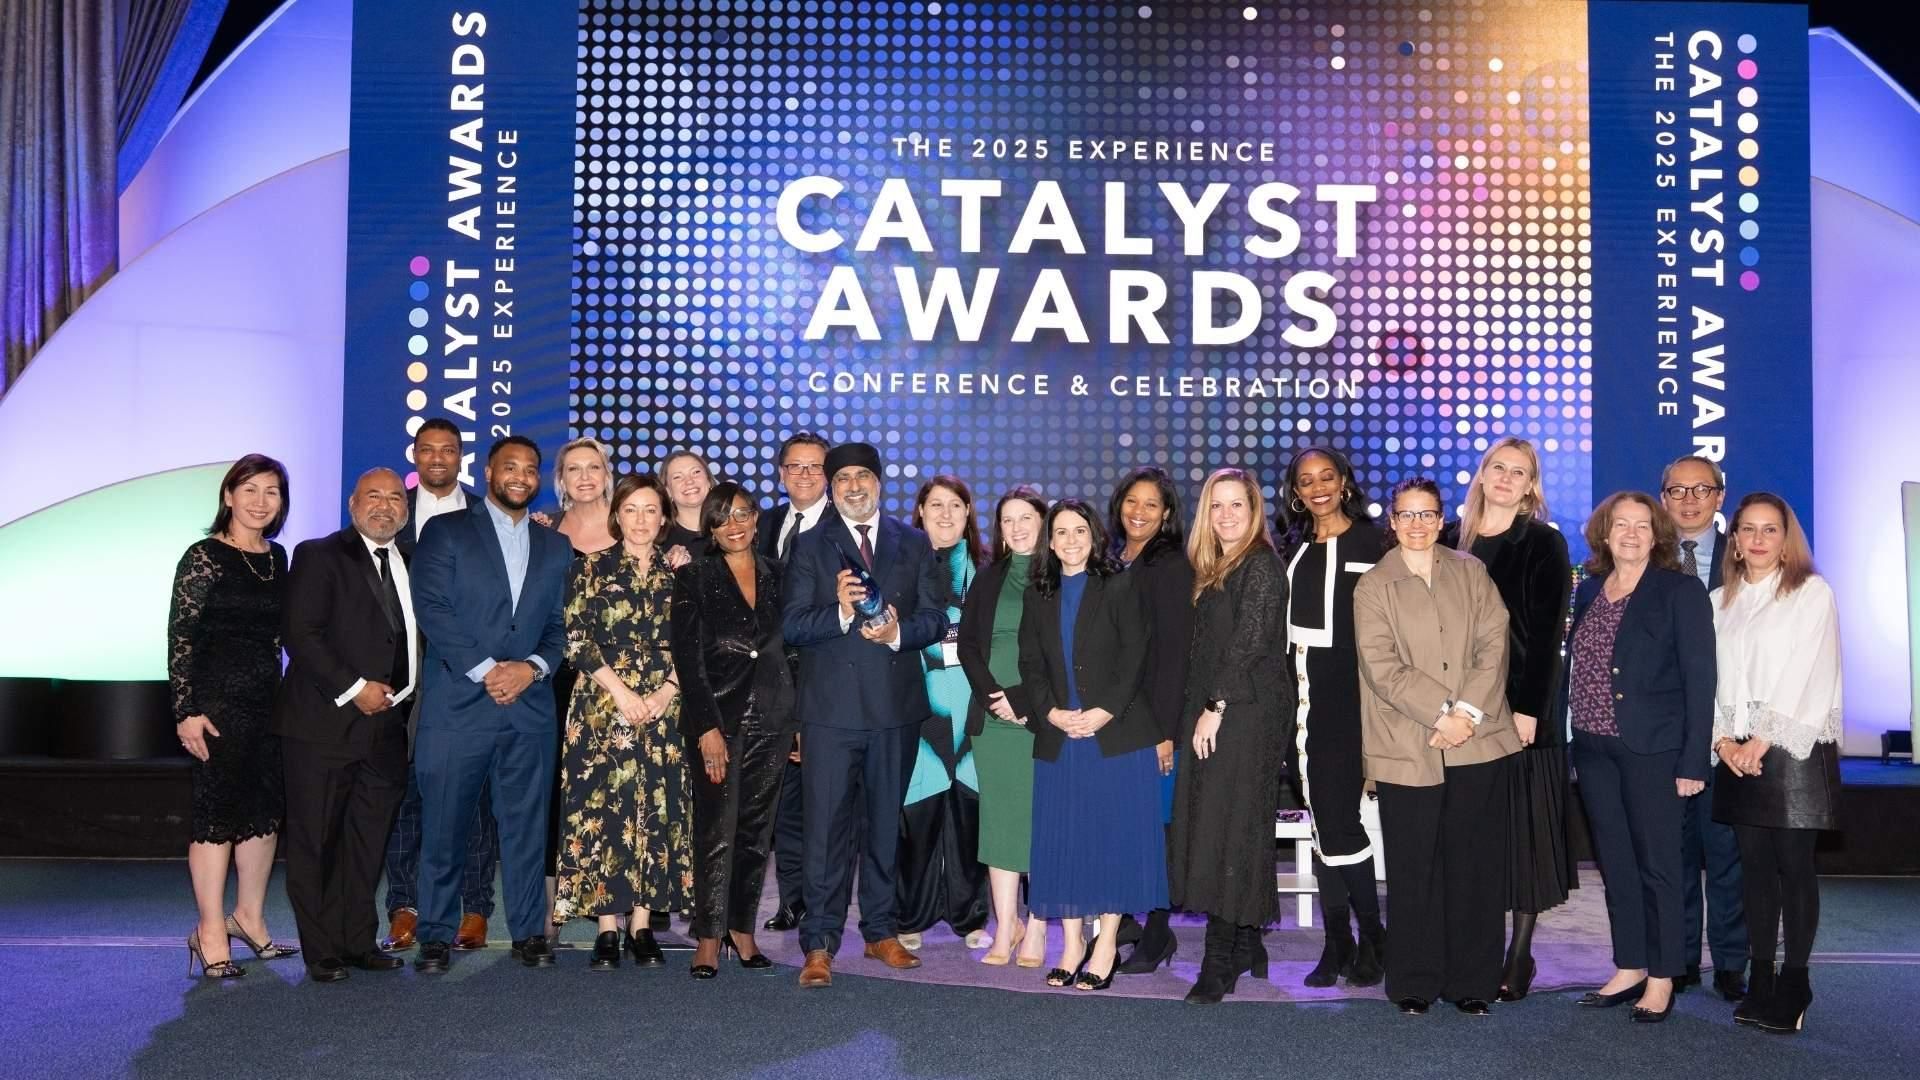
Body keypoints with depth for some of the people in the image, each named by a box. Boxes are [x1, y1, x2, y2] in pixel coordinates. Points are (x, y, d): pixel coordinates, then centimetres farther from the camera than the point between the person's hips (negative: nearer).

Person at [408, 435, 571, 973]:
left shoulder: (554, 546, 16)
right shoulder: (446, 531, 5)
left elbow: (560, 622, 12)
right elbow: (432, 608, -6)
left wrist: (532, 666, -7)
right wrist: (486, 670, -12)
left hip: (529, 705, 3)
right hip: (456, 702, -3)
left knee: (527, 825, 5)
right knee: (443, 826, 1)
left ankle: (529, 933, 14)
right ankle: (436, 935, 13)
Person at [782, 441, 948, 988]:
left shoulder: (914, 544, 11)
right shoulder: (810, 546, 6)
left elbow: (936, 618, 5)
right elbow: (792, 624, -4)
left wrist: (899, 631, -15)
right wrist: (840, 612, -21)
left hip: (896, 705, 3)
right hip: (831, 706, -2)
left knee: (887, 824, 12)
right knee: (827, 826, -4)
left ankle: (880, 932, 25)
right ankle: (820, 945, 2)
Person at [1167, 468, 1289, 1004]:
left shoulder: (1263, 565, -7)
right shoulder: (1210, 572, 18)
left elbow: (1250, 643, -14)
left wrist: (1215, 708, -14)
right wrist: (1197, 712, 9)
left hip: (1247, 713, -8)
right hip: (1212, 713, 8)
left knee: (1229, 829, -9)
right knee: (1209, 827, 8)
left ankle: (1220, 964, -6)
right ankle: (1247, 948, 18)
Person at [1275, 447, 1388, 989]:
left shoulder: (1372, 542, 0)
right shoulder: (1293, 548, 15)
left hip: (1352, 691, -5)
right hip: (1304, 691, 5)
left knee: (1338, 814, -8)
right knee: (1321, 817, 6)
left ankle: (1372, 938, 9)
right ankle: (1338, 943, 14)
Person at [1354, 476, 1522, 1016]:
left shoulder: (1470, 572, 11)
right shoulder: (1373, 587, 4)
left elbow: (1494, 644, 2)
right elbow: (1383, 669, -6)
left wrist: (1469, 712, -10)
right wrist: (1441, 715, -14)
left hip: (1478, 741, 2)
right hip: (1408, 749, -2)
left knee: (1476, 866, 5)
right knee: (1415, 870, 3)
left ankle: (1472, 981, 16)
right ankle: (1415, 982, 14)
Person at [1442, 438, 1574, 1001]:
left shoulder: (1543, 544, 0)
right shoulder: (1451, 539, 11)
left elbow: (1546, 633, -6)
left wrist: (1529, 709, -14)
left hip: (1520, 705, -3)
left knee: (1522, 825, 0)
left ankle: (1520, 954, 8)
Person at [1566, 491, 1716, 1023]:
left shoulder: (1681, 591, -6)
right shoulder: (1590, 589, 11)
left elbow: (1700, 677, -9)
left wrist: (1693, 761, -14)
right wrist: (1573, 738, 4)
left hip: (1652, 749, -5)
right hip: (1594, 749, 6)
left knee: (1656, 864, 2)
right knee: (1615, 863, 12)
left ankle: (1662, 978, 14)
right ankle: (1629, 969, 23)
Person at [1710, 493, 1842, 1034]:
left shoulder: (1813, 593, 0)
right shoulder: (1720, 601, 14)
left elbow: (1810, 676, -9)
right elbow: (1709, 677, 10)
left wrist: (1763, 740, -12)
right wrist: (1723, 739, -4)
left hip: (1794, 748, -4)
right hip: (1736, 754, 4)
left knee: (1794, 865, -2)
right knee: (1755, 865, 6)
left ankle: (1795, 984, 6)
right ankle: (1760, 980, 11)